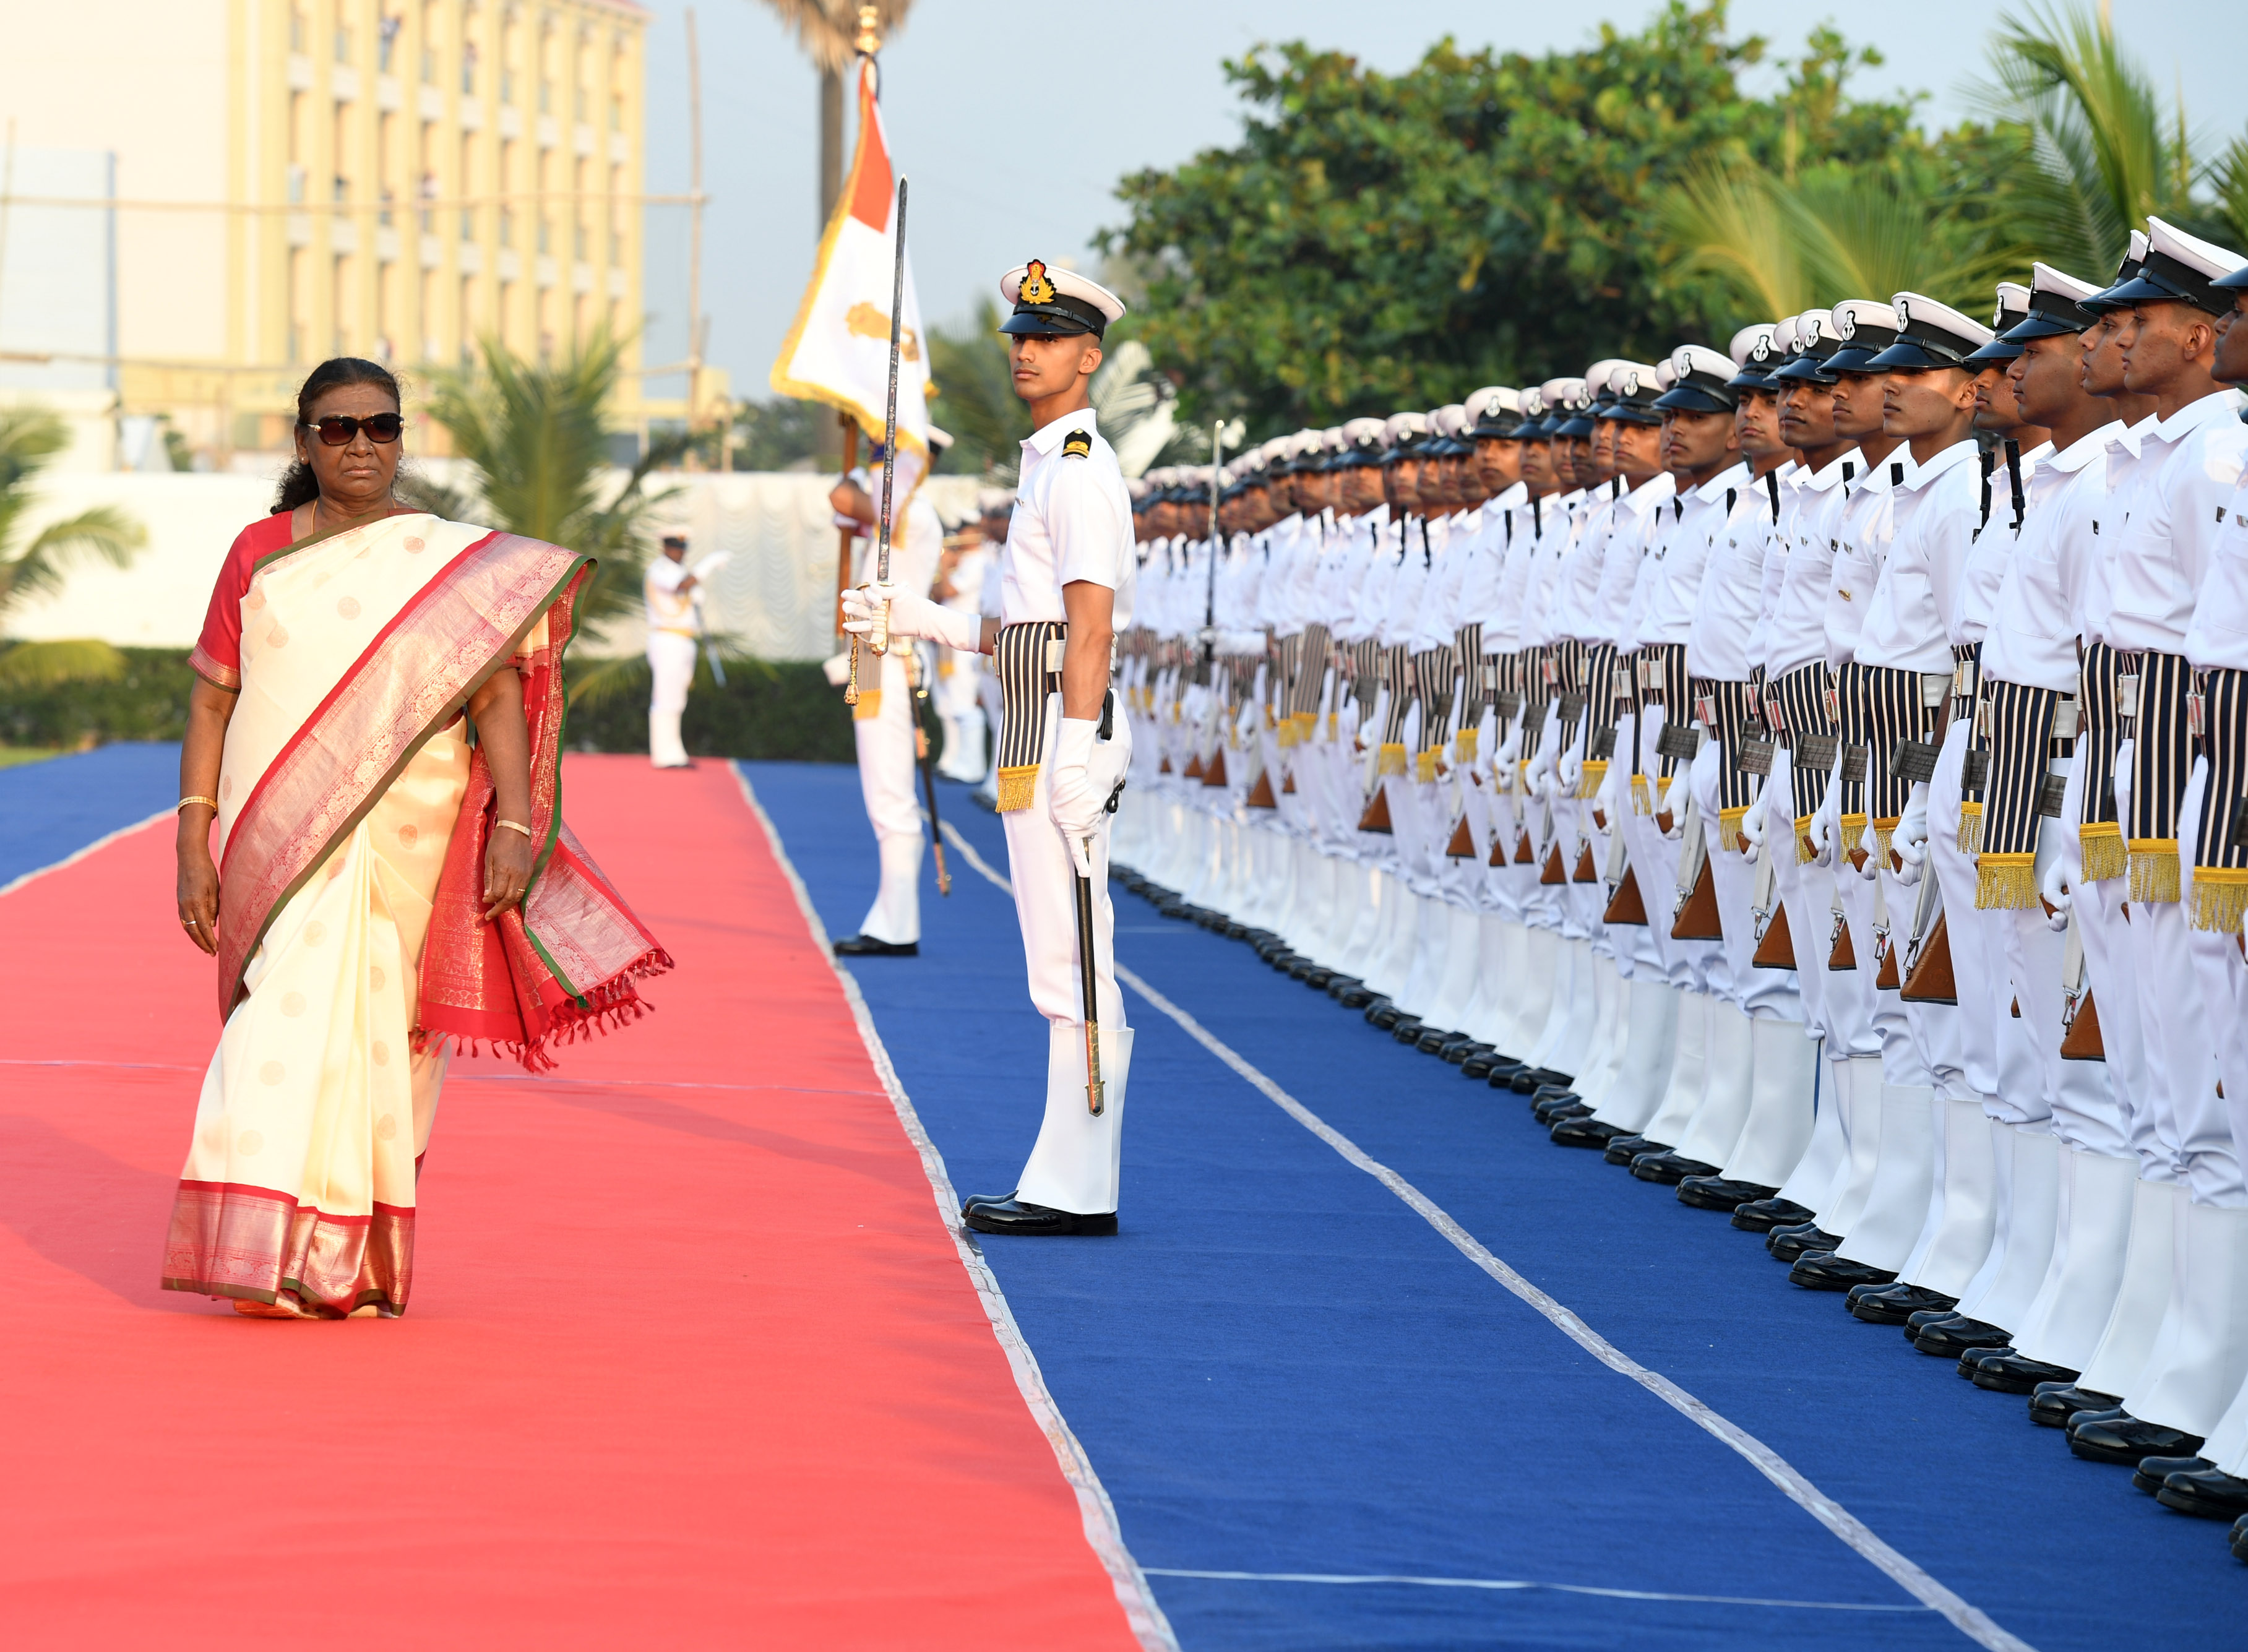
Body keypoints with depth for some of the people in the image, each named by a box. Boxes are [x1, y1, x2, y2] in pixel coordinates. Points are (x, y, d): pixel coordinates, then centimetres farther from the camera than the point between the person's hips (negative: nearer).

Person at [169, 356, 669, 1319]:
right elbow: (210, 703, 7)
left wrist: (514, 825, -13)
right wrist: (193, 845, 0)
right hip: (278, 846, 0)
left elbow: (499, 698, -1)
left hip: (405, 845, 0)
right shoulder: (258, 556, 7)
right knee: (295, 1028, -11)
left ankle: (357, 1260, 16)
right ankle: (280, 1259, -13)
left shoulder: (452, 563, 4)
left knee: (376, 1041, 4)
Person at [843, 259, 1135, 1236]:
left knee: (1074, 971, -9)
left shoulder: (1080, 467, -10)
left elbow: (1090, 622, -19)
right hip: (1036, 740, 11)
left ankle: (1079, 1191, -9)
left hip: (1059, 735, -10)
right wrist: (921, 620, 24)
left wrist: (1076, 755, -25)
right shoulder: (1049, 464, 20)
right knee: (1063, 971, 11)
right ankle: (1067, 1183, 14)